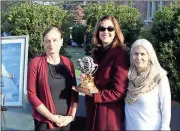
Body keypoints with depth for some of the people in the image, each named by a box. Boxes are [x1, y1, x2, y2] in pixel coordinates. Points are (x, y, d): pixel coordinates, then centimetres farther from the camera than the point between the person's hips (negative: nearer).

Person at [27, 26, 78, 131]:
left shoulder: (68, 63, 3)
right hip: (45, 122, -3)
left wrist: (72, 115, -4)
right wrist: (52, 117, -13)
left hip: (66, 121, 4)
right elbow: (32, 95, -11)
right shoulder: (36, 63, -8)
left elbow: (74, 91, 6)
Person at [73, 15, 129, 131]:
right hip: (93, 110, 7)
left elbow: (118, 93, -18)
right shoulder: (97, 52, 6)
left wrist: (92, 93, -17)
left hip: (110, 113, -7)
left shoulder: (120, 54, -16)